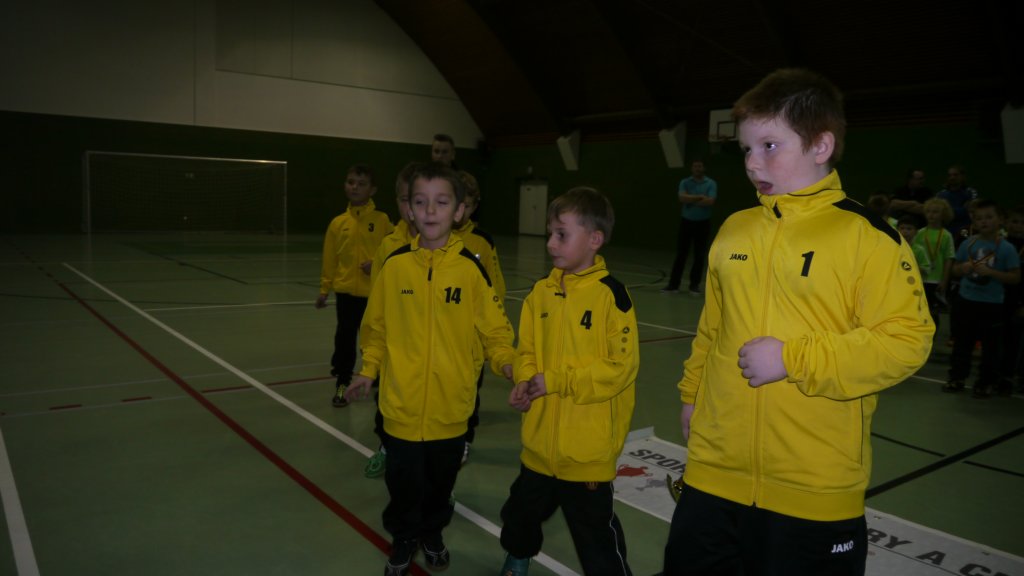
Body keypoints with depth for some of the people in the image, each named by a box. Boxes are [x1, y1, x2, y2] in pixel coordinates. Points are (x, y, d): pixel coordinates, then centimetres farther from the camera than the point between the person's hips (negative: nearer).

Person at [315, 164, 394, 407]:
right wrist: (324, 289, 5)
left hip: (375, 292, -1)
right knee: (345, 339, 7)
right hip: (346, 291, 1)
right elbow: (329, 259, 4)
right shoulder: (338, 222, 0)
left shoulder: (382, 220, -6)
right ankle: (342, 384, 21)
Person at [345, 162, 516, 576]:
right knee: (403, 483, 12)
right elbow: (376, 328, 5)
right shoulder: (395, 265, -6)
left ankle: (432, 534, 45)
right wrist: (368, 371, -1)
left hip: (450, 406, 0)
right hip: (402, 404, 0)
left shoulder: (471, 268, -8)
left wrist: (507, 364, -17)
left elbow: (494, 329, -2)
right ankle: (403, 540, 39)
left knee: (441, 482, 18)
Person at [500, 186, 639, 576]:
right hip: (540, 441, 6)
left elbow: (621, 367, -18)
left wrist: (556, 381, -18)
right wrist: (525, 383, -9)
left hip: (588, 447, -6)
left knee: (595, 532, 9)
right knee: (523, 510, 26)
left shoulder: (611, 294, -16)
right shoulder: (541, 291, 2)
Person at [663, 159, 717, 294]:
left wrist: (690, 200, -13)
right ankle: (673, 284, 5)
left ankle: (694, 284, 11)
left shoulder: (711, 184, -1)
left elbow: (710, 201, -16)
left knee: (700, 255, 2)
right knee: (680, 254, 2)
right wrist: (699, 197, -16)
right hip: (686, 221, 1)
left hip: (703, 223, 0)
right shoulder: (685, 182, 2)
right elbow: (682, 198, -15)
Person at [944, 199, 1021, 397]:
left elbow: (1015, 277, -10)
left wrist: (991, 272, -21)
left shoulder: (1007, 248, -8)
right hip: (965, 301, 3)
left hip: (992, 305, -3)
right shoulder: (967, 244, 1)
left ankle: (986, 383, 19)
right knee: (961, 342, 13)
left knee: (991, 346, 6)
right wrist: (963, 268, -12)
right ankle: (957, 378, 25)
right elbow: (955, 269, 10)